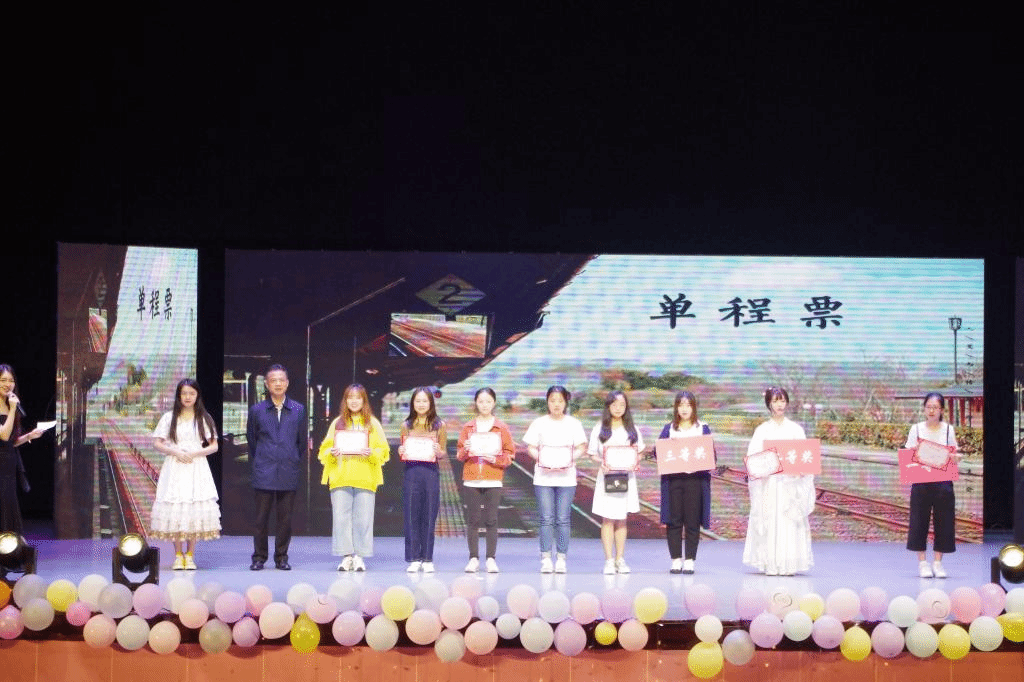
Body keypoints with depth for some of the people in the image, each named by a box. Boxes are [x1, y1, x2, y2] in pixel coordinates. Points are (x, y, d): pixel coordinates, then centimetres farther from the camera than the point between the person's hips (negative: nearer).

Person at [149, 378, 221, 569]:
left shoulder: (204, 418, 7)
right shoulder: (169, 418, 6)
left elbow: (214, 446, 6)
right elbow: (157, 444, 4)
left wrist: (195, 453, -10)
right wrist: (175, 452, -10)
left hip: (197, 468, 0)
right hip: (174, 468, 0)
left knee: (195, 511, -5)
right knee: (174, 511, -4)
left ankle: (190, 555, 3)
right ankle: (178, 555, 4)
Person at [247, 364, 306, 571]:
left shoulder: (298, 410, 7)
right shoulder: (256, 410, 4)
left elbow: (302, 441, 13)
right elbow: (251, 440, 12)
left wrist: (295, 462, 9)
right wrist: (258, 462, 9)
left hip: (289, 474, 1)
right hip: (264, 475, -1)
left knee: (285, 518, 3)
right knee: (261, 517, 1)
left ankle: (281, 557, 13)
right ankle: (259, 557, 11)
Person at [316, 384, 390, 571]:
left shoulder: (372, 423, 10)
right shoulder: (337, 423, 14)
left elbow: (384, 451, 7)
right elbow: (325, 449, 13)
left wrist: (372, 453, -13)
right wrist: (332, 453, -8)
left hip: (365, 478, -1)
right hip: (340, 477, 1)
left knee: (363, 519, -4)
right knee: (341, 518, -3)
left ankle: (359, 557, 2)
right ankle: (346, 556, 2)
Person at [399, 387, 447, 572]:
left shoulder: (439, 425, 7)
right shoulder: (406, 425, 11)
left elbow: (443, 453, 7)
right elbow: (403, 450, 15)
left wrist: (438, 452, -14)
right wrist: (401, 452, -7)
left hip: (431, 473, -1)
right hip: (411, 473, 1)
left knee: (429, 516, 0)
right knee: (411, 516, -1)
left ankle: (427, 559, 7)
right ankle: (413, 559, 4)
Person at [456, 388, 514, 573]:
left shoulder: (501, 427, 6)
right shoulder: (468, 427, 10)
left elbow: (510, 454, 4)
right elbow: (459, 454, 10)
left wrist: (495, 459, -13)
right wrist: (466, 450, -11)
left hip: (493, 480, -1)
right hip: (471, 479, 1)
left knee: (491, 520, -4)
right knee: (472, 520, -1)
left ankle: (491, 559, 1)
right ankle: (473, 558, 4)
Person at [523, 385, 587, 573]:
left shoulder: (573, 423, 8)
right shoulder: (539, 423, 7)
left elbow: (581, 447, 6)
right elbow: (531, 447, 5)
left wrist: (570, 459, -13)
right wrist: (541, 459, -15)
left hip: (566, 477, 0)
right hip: (543, 477, 0)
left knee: (563, 520, -1)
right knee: (546, 519, -3)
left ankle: (561, 558, 4)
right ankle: (546, 558, 2)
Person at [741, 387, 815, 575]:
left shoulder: (796, 429, 10)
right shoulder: (762, 430, 9)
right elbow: (752, 457, 4)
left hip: (790, 482, 0)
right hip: (768, 483, 0)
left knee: (790, 522, -5)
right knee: (769, 521, -6)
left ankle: (789, 564, -3)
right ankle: (771, 564, -3)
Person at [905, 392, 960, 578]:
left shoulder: (948, 429, 7)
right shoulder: (916, 429, 4)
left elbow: (954, 455, 9)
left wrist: (956, 457, -13)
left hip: (943, 481, 1)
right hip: (921, 481, -1)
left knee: (943, 520, 1)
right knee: (920, 520, -1)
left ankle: (938, 562, 10)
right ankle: (922, 562, 7)